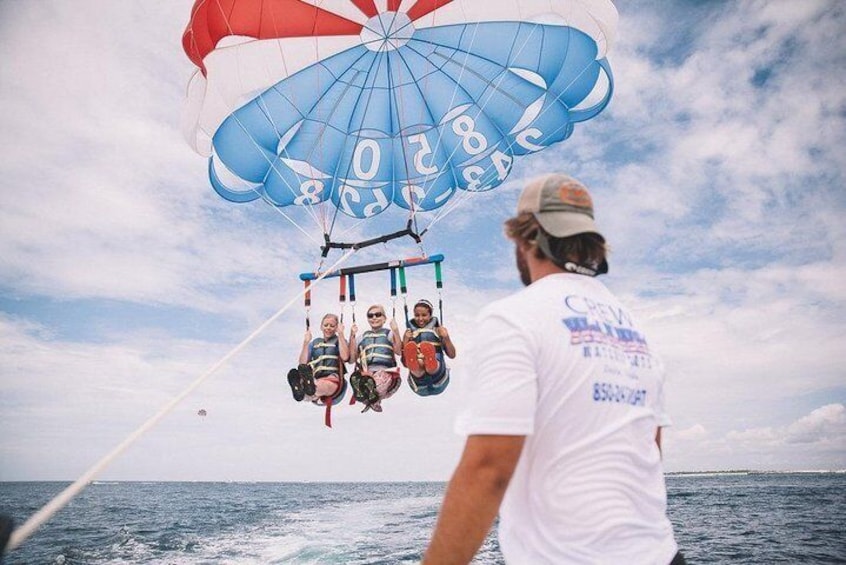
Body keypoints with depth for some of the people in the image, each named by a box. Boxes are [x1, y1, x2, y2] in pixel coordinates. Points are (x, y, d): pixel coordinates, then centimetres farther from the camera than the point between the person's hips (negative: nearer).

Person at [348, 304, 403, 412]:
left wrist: (396, 331, -7)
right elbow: (353, 358, 15)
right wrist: (352, 336, 11)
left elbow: (398, 351, -1)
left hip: (385, 371, -2)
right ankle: (373, 401, -13)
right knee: (355, 377, -35)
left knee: (369, 382, -38)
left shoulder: (389, 333, 18)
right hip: (366, 372, 2)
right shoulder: (363, 337, 26)